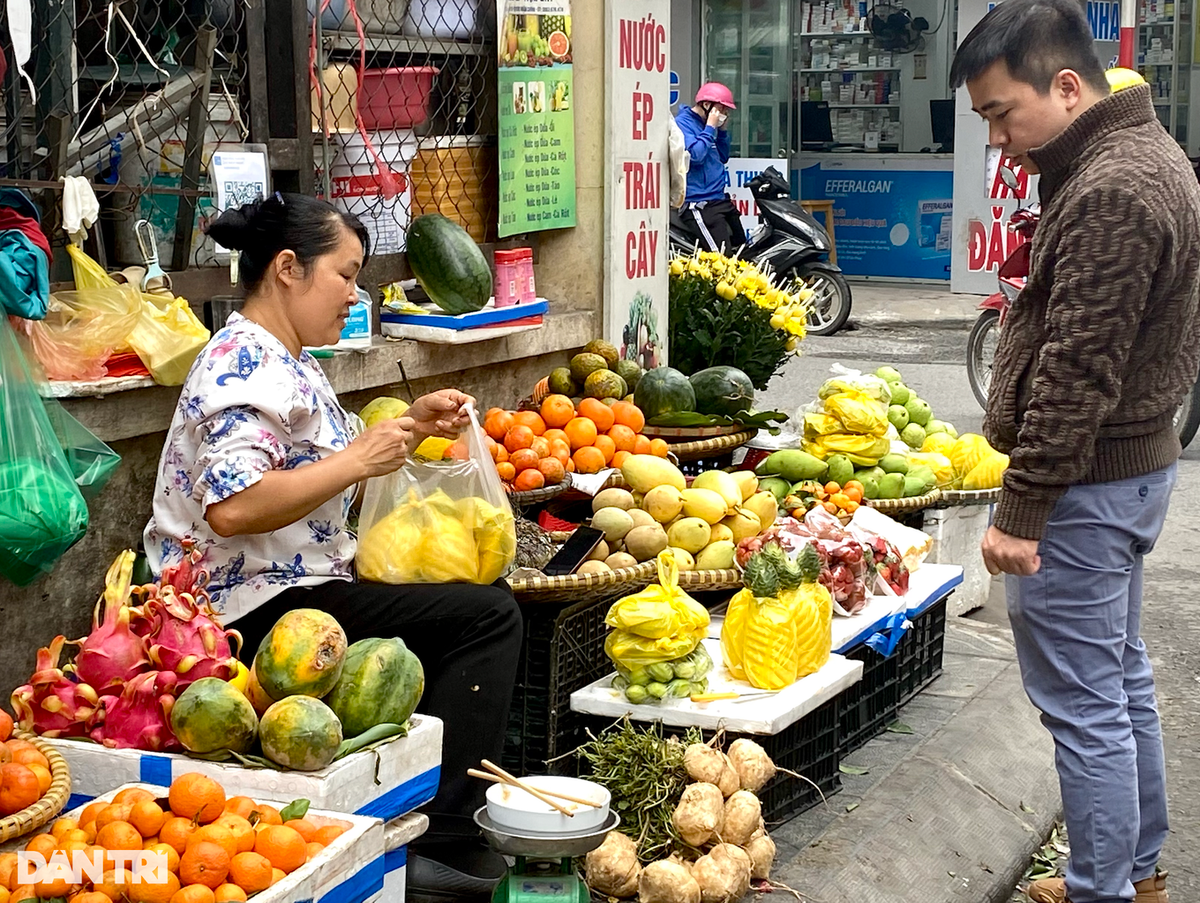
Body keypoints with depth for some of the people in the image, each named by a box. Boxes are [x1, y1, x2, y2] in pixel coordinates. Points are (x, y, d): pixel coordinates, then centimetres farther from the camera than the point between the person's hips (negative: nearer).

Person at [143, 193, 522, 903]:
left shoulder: (287, 362, 17)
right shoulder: (245, 365, -16)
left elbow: (318, 476, 26)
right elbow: (232, 506, -30)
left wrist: (411, 427, 13)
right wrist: (358, 459, -22)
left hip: (300, 587, 11)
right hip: (257, 606, -11)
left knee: (477, 609, 20)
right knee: (488, 616, -16)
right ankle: (442, 844, -14)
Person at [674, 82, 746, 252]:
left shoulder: (706, 125, 17)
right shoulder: (683, 123, -11)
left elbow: (723, 157, 23)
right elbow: (695, 155, -24)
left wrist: (722, 130, 10)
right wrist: (710, 128, -15)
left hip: (720, 199, 10)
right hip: (699, 204, -10)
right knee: (723, 257, -20)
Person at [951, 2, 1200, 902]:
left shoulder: (1110, 195, -22)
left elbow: (1075, 375, -25)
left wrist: (1021, 511, -21)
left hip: (1088, 483, -11)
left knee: (1086, 708, -2)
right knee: (1123, 678, 20)